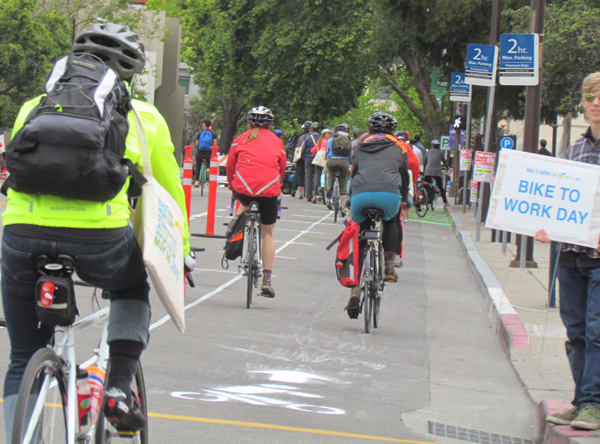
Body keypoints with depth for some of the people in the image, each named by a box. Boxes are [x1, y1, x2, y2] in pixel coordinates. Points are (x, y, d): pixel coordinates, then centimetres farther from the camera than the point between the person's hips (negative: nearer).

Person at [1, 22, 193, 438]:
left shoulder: (33, 107, 25)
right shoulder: (144, 115, 20)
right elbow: (170, 191, 30)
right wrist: (180, 254, 44)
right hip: (101, 239, -1)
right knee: (134, 286, 34)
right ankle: (119, 388, 18)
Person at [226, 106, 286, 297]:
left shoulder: (240, 139, 17)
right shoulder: (277, 142, 20)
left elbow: (230, 165, 22)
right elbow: (282, 169, 25)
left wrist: (232, 186, 39)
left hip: (244, 185, 0)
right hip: (269, 188, 0)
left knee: (244, 203, 37)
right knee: (267, 233, 13)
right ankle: (267, 280, 7)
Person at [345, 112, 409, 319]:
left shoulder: (360, 147, 29)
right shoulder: (398, 148, 26)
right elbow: (404, 176, 34)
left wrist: (351, 201, 49)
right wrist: (404, 200, 50)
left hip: (360, 195, 1)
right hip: (389, 194, -1)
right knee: (390, 222, 33)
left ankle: (356, 289, 5)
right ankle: (389, 265, 17)